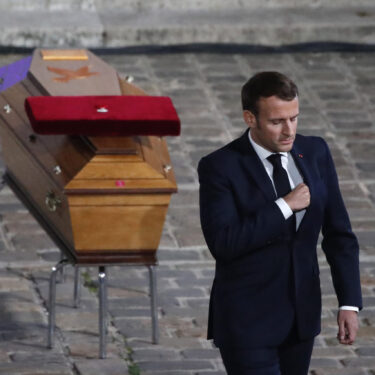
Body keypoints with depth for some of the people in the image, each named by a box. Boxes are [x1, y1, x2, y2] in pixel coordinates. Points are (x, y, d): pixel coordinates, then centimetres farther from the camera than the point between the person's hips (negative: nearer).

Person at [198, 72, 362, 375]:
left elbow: (338, 233, 6)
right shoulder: (219, 167, -12)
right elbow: (222, 243, -22)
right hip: (247, 323, -5)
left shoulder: (315, 153, 2)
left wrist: (350, 303, 0)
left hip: (301, 317, 5)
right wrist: (284, 207, -21)